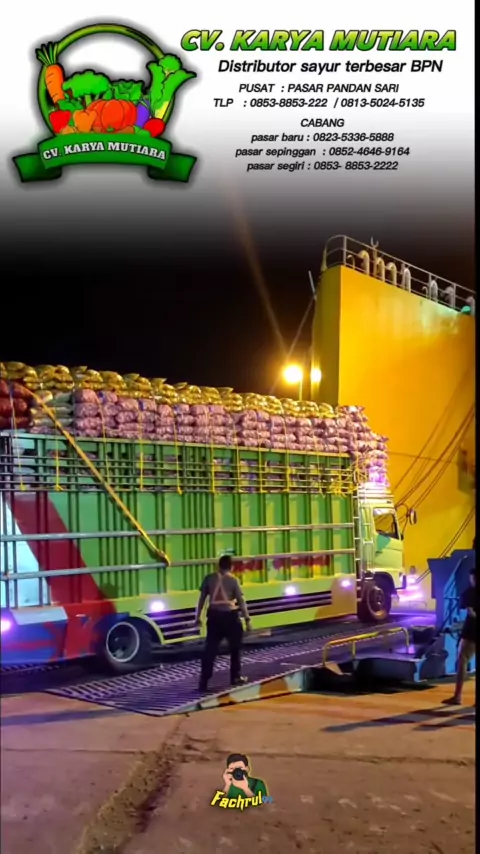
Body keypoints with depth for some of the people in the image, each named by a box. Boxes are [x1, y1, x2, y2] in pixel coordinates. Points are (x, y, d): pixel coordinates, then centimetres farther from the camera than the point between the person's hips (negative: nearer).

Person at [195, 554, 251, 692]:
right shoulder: (232, 580, -5)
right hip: (229, 616, -3)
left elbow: (202, 598, 6)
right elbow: (241, 600, -6)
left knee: (210, 649, 4)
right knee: (235, 647, 17)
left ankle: (204, 682, -1)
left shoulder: (209, 578, 3)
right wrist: (247, 618, -2)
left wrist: (198, 617, 14)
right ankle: (235, 677, 26)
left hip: (214, 615, 3)